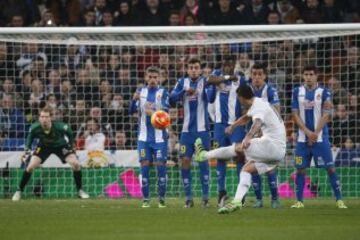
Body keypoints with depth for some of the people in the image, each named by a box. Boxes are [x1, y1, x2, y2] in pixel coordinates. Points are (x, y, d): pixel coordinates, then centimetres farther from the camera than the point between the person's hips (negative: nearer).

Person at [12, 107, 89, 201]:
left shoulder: (60, 127, -37)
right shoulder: (35, 128, -31)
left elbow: (70, 133, -13)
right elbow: (30, 137, -6)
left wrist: (70, 146, -13)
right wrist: (27, 150, -13)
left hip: (61, 146, -1)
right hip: (44, 147, 1)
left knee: (75, 164, -17)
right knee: (30, 167, -14)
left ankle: (80, 190, 1)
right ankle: (19, 191, 5)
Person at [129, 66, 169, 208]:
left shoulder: (163, 92, 0)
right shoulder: (141, 91, 7)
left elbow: (165, 111, -12)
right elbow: (131, 111, 0)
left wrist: (154, 113, -30)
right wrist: (134, 100, -20)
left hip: (159, 136, -2)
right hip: (144, 136, 2)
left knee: (160, 164, -4)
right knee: (145, 165, -2)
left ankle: (162, 198, 4)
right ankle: (146, 199, 4)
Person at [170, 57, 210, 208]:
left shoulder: (204, 81, -1)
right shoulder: (182, 82, 7)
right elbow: (172, 99, -4)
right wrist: (185, 91, -20)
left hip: (202, 129, -3)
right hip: (187, 129, 3)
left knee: (203, 160, -4)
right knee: (185, 162, -1)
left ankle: (205, 197, 1)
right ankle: (188, 198, 6)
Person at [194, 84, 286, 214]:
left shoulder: (258, 106, -12)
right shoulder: (261, 103, 20)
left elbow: (257, 123, -35)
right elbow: (247, 117, 41)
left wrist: (248, 137, -51)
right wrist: (232, 126, 54)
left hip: (273, 144, -9)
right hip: (280, 151, 9)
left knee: (237, 148, -6)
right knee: (247, 169, 5)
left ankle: (203, 155, 8)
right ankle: (237, 202, -6)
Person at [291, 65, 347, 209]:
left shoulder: (324, 93, -1)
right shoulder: (297, 92, 6)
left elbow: (326, 115, -5)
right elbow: (295, 115, 2)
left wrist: (315, 134, -12)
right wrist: (308, 132, -9)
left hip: (320, 137, -2)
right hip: (303, 137, 2)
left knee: (330, 168, -5)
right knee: (300, 169, 1)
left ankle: (339, 200, -3)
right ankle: (299, 201, 9)